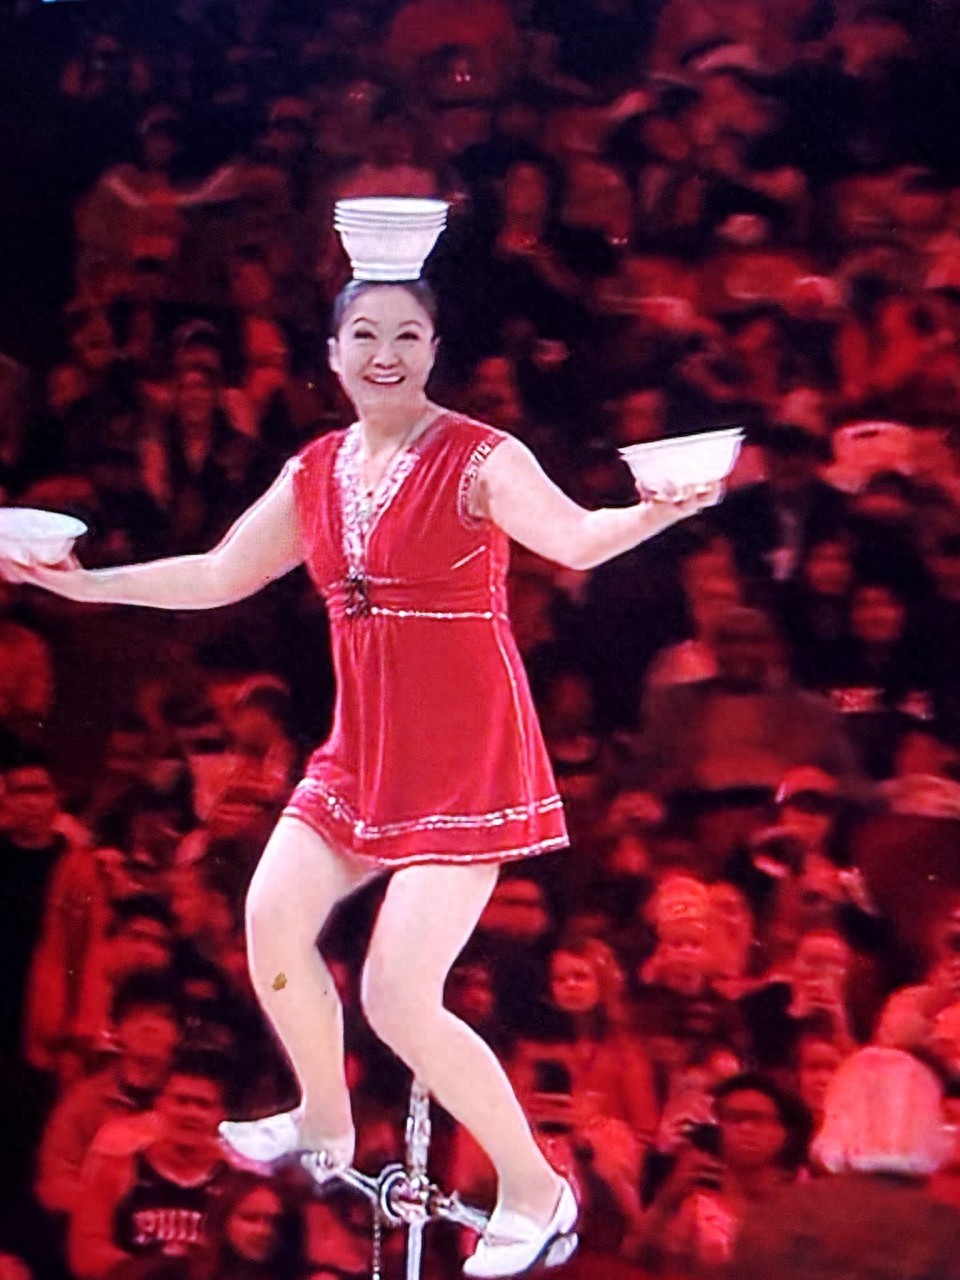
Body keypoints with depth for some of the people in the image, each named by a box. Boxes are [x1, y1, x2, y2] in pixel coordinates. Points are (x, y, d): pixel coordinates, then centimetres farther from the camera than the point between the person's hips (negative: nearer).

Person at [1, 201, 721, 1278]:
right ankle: (325, 1128, 32)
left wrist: (658, 510, -47)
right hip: (362, 746, 7)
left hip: (464, 754, -7)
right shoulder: (315, 472, 7)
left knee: (396, 996, -11)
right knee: (272, 916, 7)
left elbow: (573, 538, -27)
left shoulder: (480, 461, -13)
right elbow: (217, 576, 16)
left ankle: (537, 1191, 8)